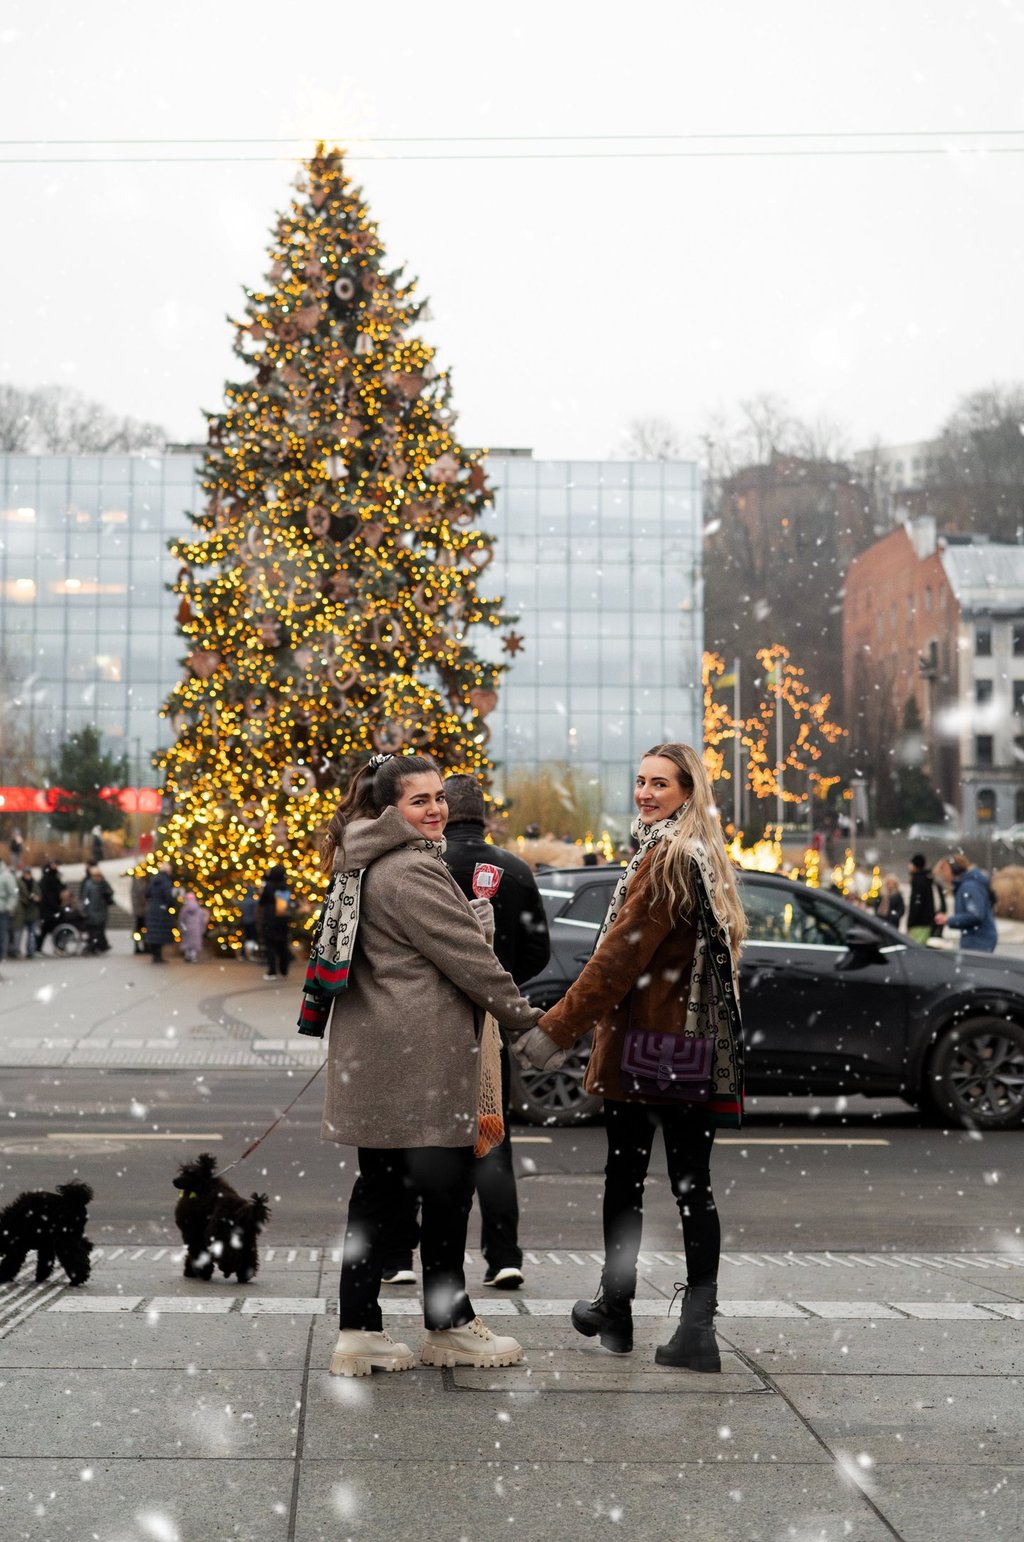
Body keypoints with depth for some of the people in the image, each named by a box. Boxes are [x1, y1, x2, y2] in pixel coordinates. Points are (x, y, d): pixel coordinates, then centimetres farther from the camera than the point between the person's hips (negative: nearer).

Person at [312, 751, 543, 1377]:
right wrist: (525, 1016, -3)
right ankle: (450, 1326, 13)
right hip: (420, 1058, -10)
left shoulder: (368, 866, 17)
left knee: (378, 1186, 11)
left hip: (374, 1055, 10)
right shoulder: (411, 872, -16)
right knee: (447, 1186, 1)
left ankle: (359, 1331, 13)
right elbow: (468, 956, -13)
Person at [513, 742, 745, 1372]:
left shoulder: (665, 858, -13)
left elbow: (619, 957, -16)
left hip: (645, 1046, -8)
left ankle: (616, 1309, 20)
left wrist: (556, 1030, -12)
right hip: (699, 1050, 8)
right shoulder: (706, 858, 15)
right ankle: (698, 1328, 3)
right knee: (692, 1183, 4)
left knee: (625, 1176, 7)